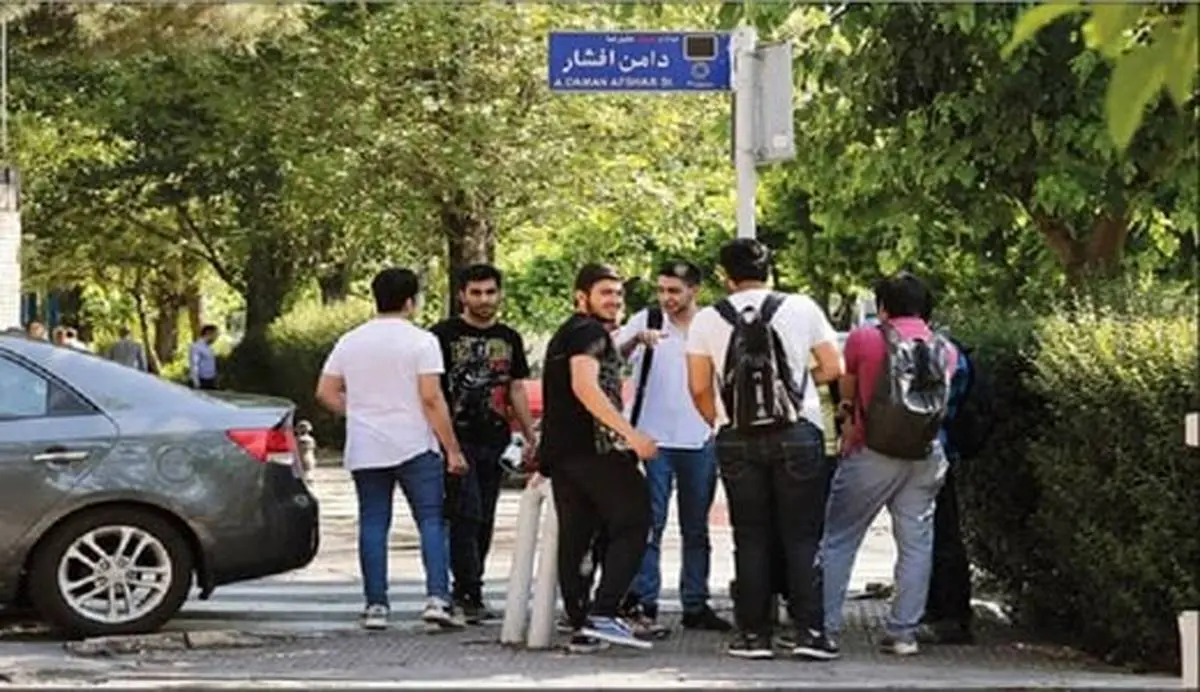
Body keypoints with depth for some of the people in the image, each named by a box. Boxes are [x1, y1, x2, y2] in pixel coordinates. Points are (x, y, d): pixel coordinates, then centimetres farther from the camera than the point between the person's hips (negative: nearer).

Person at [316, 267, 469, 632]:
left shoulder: (350, 342, 9)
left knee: (373, 525, 7)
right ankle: (437, 598, -12)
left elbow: (325, 392, 9)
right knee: (432, 521, 0)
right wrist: (452, 450, -9)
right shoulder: (420, 341, -6)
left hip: (365, 451, 4)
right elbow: (431, 399, -12)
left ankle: (376, 605, 5)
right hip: (415, 448, -4)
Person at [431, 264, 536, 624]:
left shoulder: (509, 339, 16)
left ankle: (466, 591, 15)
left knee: (484, 520, 7)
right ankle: (470, 595, -13)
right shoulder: (444, 334, -1)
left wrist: (531, 437, 14)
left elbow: (517, 390, 20)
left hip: (494, 443, 6)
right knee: (466, 515, -13)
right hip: (457, 440, -6)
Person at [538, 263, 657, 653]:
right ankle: (602, 614, -17)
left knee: (575, 538, 7)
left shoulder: (563, 335, 25)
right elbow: (585, 386, -20)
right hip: (593, 449, -9)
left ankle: (581, 628, 5)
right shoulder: (589, 332, -6)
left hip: (560, 452, 9)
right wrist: (631, 435, -25)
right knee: (632, 524, -6)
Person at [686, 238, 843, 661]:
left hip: (736, 440, 1)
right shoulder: (801, 309, 0)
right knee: (803, 538, 4)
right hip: (798, 434, -1)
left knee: (751, 539, 7)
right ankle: (809, 632, -1)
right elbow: (833, 368, 4)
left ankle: (754, 633, 6)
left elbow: (699, 389, 2)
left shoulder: (707, 320, 1)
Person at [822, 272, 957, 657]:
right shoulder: (945, 350, 5)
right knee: (916, 544, 8)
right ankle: (903, 633, 6)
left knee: (838, 541, 4)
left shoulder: (863, 340, -5)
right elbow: (940, 401, 12)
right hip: (925, 458, 3)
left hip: (872, 455, -3)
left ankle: (824, 628, 0)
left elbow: (847, 395, 7)